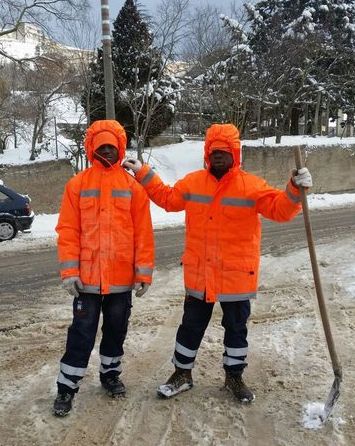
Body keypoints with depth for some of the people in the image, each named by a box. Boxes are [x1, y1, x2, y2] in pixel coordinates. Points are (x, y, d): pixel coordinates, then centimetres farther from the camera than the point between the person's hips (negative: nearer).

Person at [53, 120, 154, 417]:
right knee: (82, 332, 5)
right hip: (87, 276, -1)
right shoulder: (77, 185, 0)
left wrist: (144, 272, -4)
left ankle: (111, 373, 36)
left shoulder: (133, 186, 1)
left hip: (122, 276, 1)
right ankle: (67, 387, 20)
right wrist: (69, 271, -9)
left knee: (117, 328, 15)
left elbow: (143, 232, 0)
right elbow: (68, 230, -3)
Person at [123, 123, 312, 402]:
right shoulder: (193, 182, 2)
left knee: (236, 327, 15)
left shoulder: (251, 185, -8)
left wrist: (295, 190, -31)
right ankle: (182, 374, 34)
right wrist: (143, 174, 13)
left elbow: (280, 209, -13)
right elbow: (167, 198, 15)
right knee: (192, 325, 15)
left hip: (237, 275, -2)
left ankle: (234, 376, 36)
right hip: (199, 274, 2)